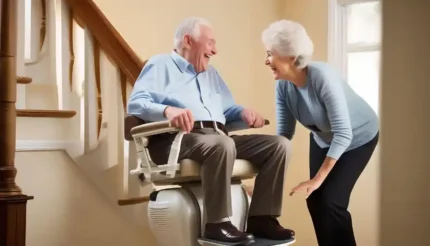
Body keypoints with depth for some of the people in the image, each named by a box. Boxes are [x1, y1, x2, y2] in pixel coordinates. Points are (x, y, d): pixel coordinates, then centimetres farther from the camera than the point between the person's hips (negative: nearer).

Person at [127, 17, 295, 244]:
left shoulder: (210, 72, 33)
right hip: (177, 139, -7)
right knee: (222, 145, -39)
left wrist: (243, 112, 7)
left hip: (217, 137, 7)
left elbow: (227, 109, 31)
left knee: (279, 144, -11)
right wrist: (168, 110, -25)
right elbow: (135, 103, -4)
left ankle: (261, 218, -16)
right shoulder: (161, 64, 10)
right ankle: (217, 224, -28)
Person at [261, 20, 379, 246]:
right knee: (314, 200, 1)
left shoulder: (322, 77, -36)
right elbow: (284, 133, -10)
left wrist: (317, 179, -33)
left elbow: (343, 134, -34)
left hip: (357, 138, -6)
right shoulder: (282, 85, -17)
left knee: (330, 200, -14)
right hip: (323, 139, 6)